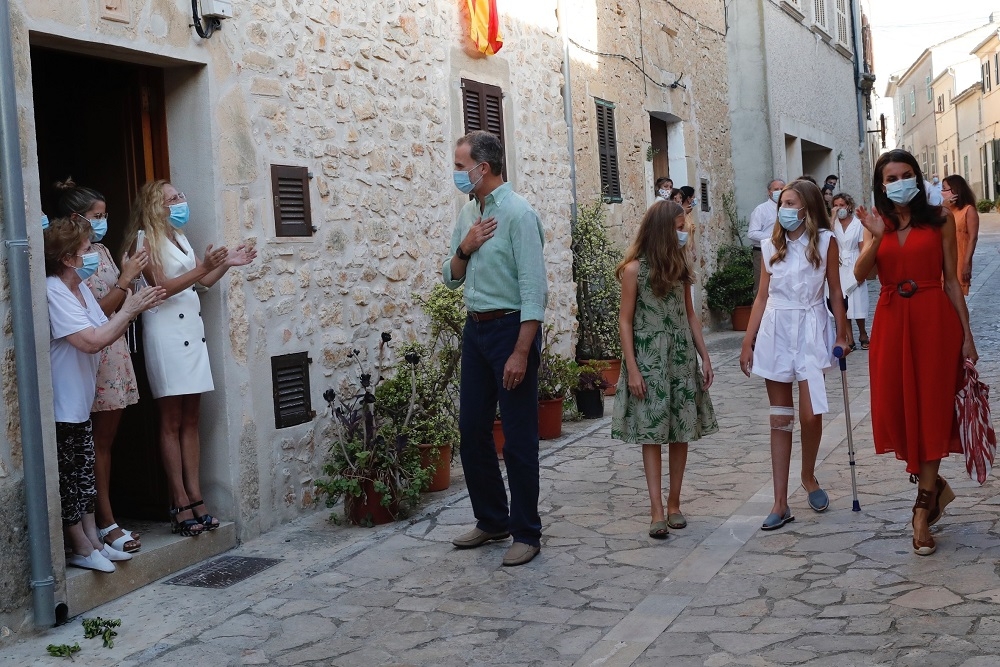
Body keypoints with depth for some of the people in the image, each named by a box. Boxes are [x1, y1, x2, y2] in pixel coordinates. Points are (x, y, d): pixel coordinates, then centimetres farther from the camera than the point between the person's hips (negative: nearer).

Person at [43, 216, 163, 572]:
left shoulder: (81, 289, 9)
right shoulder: (53, 292, -21)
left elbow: (105, 332, 12)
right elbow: (91, 341, -28)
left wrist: (137, 307, 1)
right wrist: (128, 310, -20)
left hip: (79, 400, 10)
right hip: (61, 404, -10)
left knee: (84, 473, 14)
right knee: (68, 476, 0)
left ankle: (92, 539, 21)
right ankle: (82, 548, 8)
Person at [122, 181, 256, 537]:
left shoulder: (179, 237, 17)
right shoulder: (146, 239, -6)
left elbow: (203, 281, 21)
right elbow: (162, 287, -15)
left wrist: (227, 263, 6)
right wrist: (203, 267, -22)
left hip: (191, 329, 8)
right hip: (165, 331, -8)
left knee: (191, 419, 6)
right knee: (172, 421, -4)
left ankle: (196, 497, 8)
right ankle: (181, 504, -2)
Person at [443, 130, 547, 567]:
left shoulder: (518, 214, -14)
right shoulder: (468, 214, 11)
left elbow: (533, 288, -18)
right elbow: (451, 279, 17)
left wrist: (521, 352, -22)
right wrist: (464, 248, -4)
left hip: (511, 327, -8)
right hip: (475, 328, 8)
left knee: (518, 436, -1)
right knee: (472, 431, 13)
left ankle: (526, 533, 11)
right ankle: (491, 521, 27)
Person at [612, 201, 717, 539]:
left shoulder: (680, 265, 8)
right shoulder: (635, 269, -7)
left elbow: (690, 315, 13)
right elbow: (625, 321, -7)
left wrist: (704, 356, 9)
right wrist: (632, 368, -12)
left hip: (682, 356, 5)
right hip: (649, 358, -5)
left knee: (682, 430, 5)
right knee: (652, 432, -3)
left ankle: (674, 503, 15)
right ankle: (657, 509, -2)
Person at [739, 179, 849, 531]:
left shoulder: (825, 241, -1)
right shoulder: (771, 246, 6)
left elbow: (835, 291, 2)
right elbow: (761, 297, 8)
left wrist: (842, 335, 2)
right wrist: (747, 342, 6)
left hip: (810, 330, -2)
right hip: (775, 331, 2)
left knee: (810, 414, -6)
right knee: (780, 418, 4)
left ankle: (809, 477, 25)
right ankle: (780, 503, 7)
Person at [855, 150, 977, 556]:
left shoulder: (939, 219, 3)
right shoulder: (877, 225, 10)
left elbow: (952, 280, 2)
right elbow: (860, 274, -6)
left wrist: (967, 334, -1)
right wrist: (877, 237, -22)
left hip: (934, 320, -3)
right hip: (891, 322, 3)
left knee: (930, 409, -1)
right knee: (894, 409, 3)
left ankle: (924, 507, 9)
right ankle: (934, 486, 26)